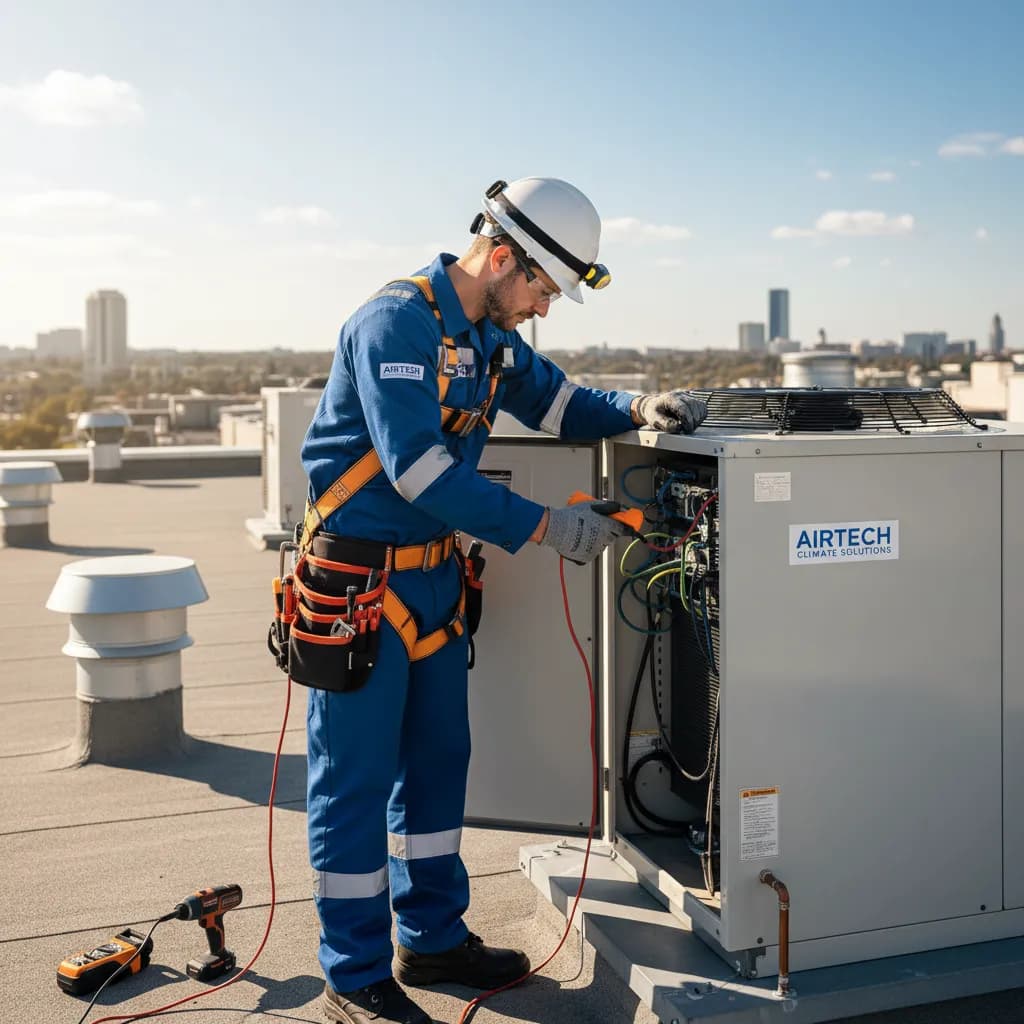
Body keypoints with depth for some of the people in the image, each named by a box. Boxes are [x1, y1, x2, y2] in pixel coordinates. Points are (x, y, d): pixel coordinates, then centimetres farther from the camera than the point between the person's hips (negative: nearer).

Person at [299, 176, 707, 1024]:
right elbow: (418, 468, -26)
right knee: (356, 778, 1)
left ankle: (434, 938, 32)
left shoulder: (490, 336, 9)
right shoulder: (396, 323, -19)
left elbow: (558, 404, 18)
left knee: (436, 762, 16)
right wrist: (546, 528, -25)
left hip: (436, 575, 9)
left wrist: (640, 408, -3)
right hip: (360, 581, -9)